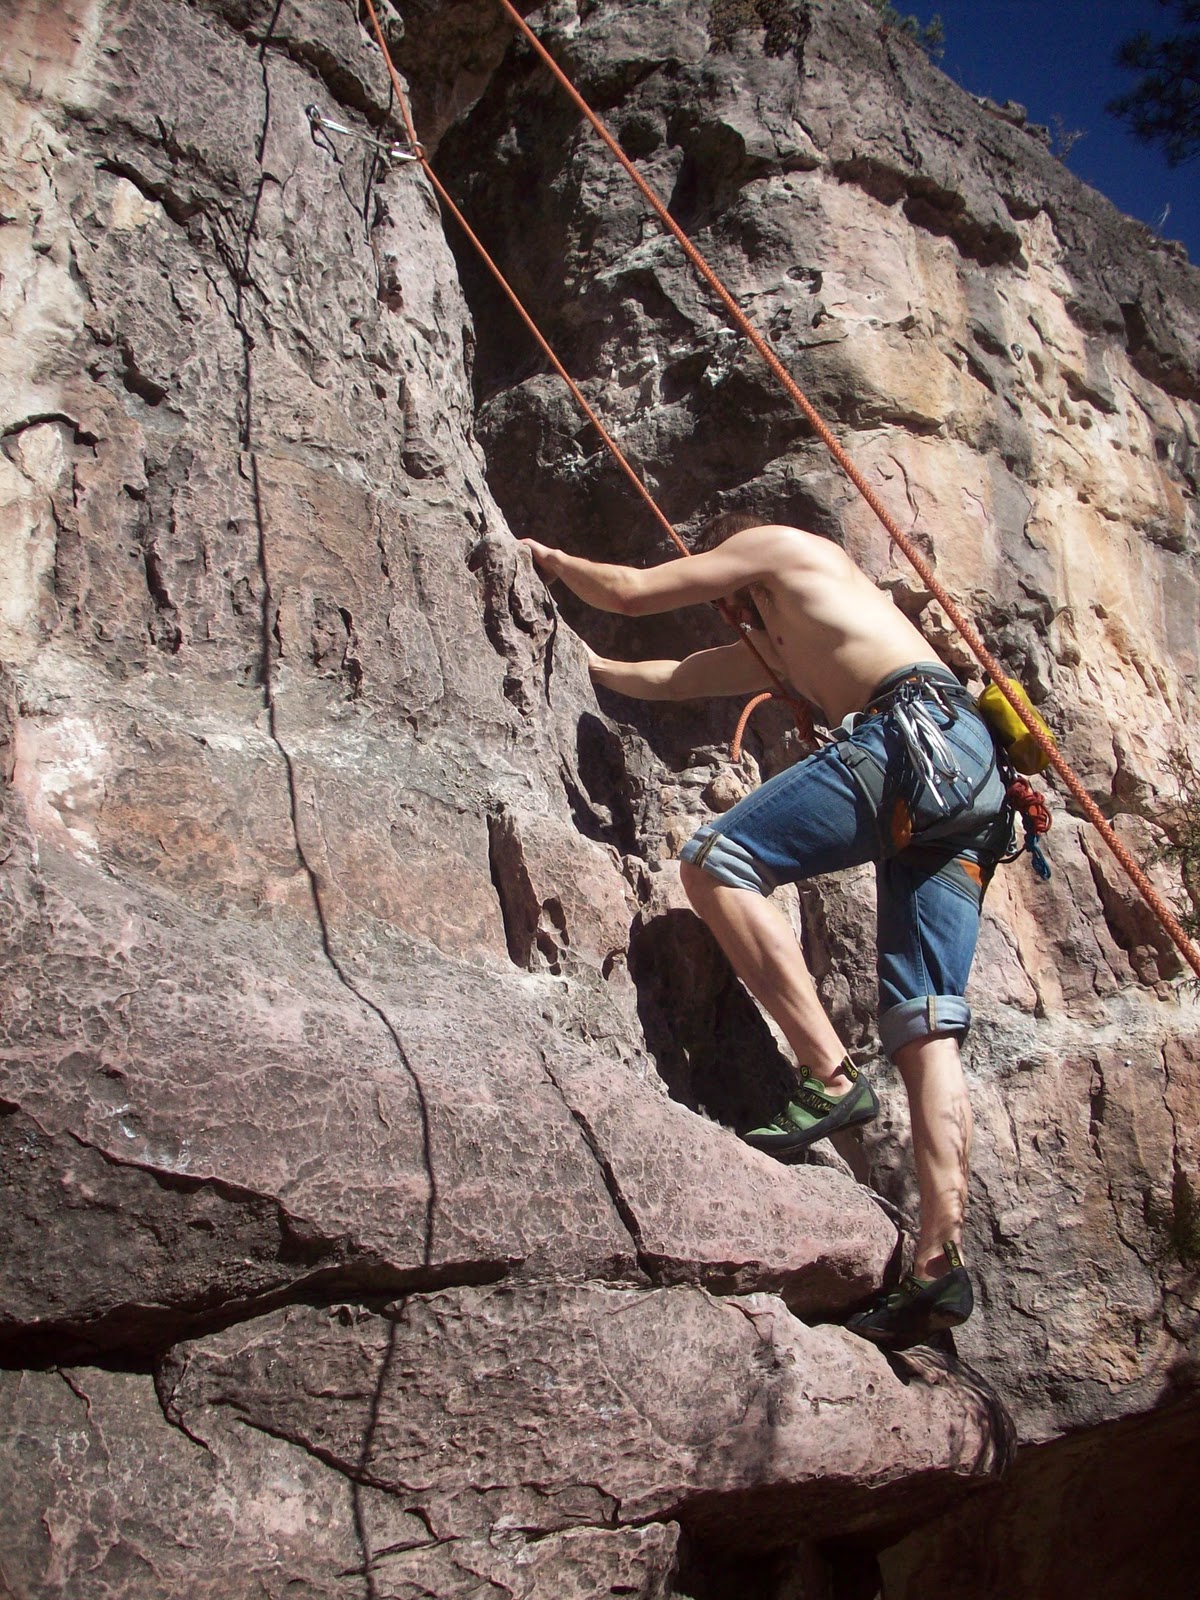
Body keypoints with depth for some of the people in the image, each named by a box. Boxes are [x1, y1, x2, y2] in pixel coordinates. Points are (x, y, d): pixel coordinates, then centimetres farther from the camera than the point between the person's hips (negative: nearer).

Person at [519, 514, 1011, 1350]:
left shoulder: (775, 544, 19)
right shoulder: (773, 649, 39)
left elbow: (632, 592, 17)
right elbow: (664, 677, 46)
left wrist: (552, 560, 35)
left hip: (919, 729, -9)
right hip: (972, 794, 9)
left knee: (717, 862, -15)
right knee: (926, 1027, -5)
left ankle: (830, 1078, -23)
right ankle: (942, 1262, -14)